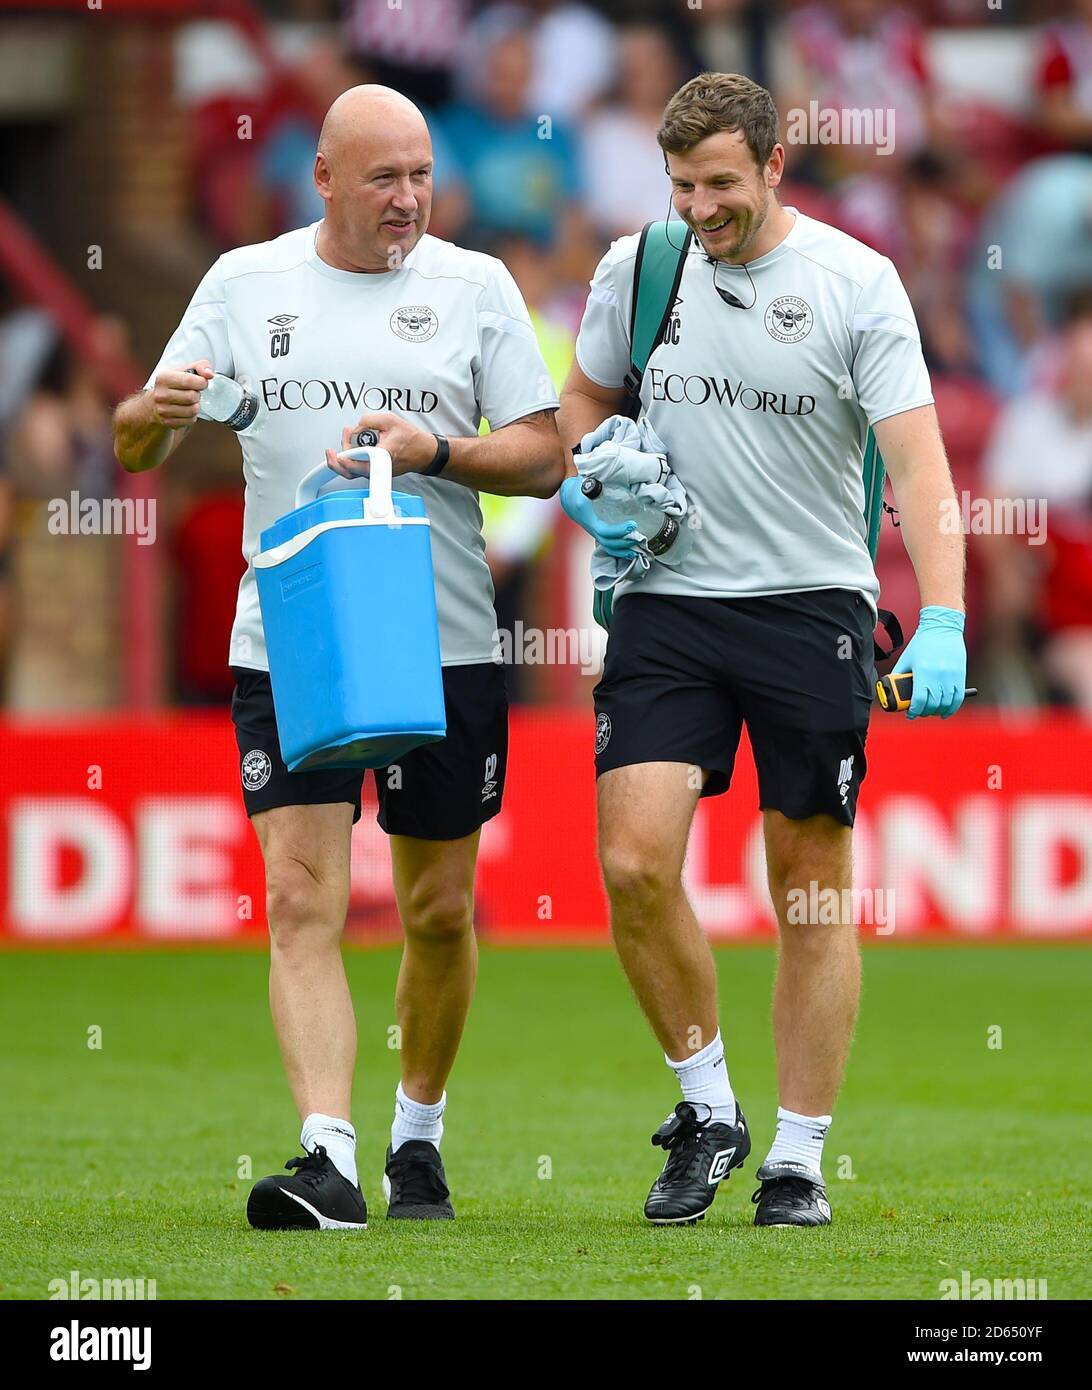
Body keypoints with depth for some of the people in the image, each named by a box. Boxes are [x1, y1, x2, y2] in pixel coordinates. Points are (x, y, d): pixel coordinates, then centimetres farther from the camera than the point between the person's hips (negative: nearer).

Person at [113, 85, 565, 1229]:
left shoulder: (474, 286, 4)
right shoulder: (243, 283, 6)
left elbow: (543, 455, 3)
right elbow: (135, 449, 8)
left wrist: (434, 452, -15)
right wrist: (155, 412, -15)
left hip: (444, 647, 0)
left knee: (439, 911, 8)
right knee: (302, 900, -12)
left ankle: (419, 1129, 28)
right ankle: (327, 1158, -19)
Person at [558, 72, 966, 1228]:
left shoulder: (857, 283, -6)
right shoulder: (634, 268, 5)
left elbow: (917, 459, -11)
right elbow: (583, 399, 22)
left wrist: (942, 624, -22)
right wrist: (587, 483, -1)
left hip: (812, 606, -2)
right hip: (668, 603, 2)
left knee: (812, 892, 2)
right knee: (633, 862, -12)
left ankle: (798, 1161, 11)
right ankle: (706, 1107, 8)